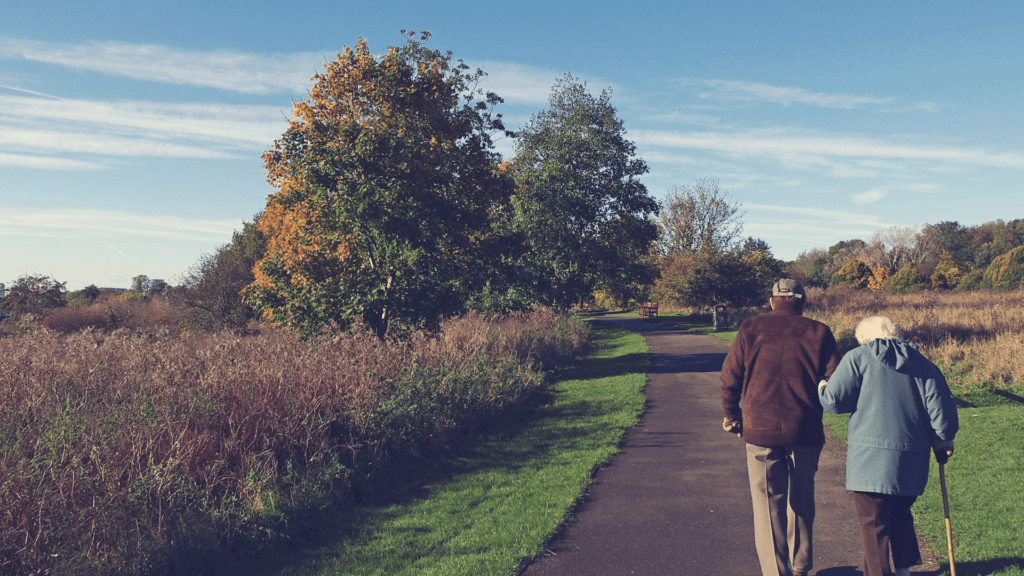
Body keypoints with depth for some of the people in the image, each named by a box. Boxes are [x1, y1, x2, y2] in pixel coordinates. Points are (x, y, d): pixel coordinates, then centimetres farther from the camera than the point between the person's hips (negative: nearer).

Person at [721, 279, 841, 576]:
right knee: (801, 501, 19)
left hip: (760, 431, -1)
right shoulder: (819, 332, 2)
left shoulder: (750, 329, 2)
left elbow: (730, 376, 2)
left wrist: (732, 415, 15)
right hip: (805, 432, 2)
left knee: (768, 506, 4)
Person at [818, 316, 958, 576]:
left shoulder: (857, 358, -1)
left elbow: (834, 400, -6)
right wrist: (943, 441, 17)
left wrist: (821, 389, 15)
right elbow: (941, 406, 6)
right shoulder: (923, 363, 12)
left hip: (871, 457, -5)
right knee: (900, 514, 23)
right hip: (913, 458, 5)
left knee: (873, 521, 2)